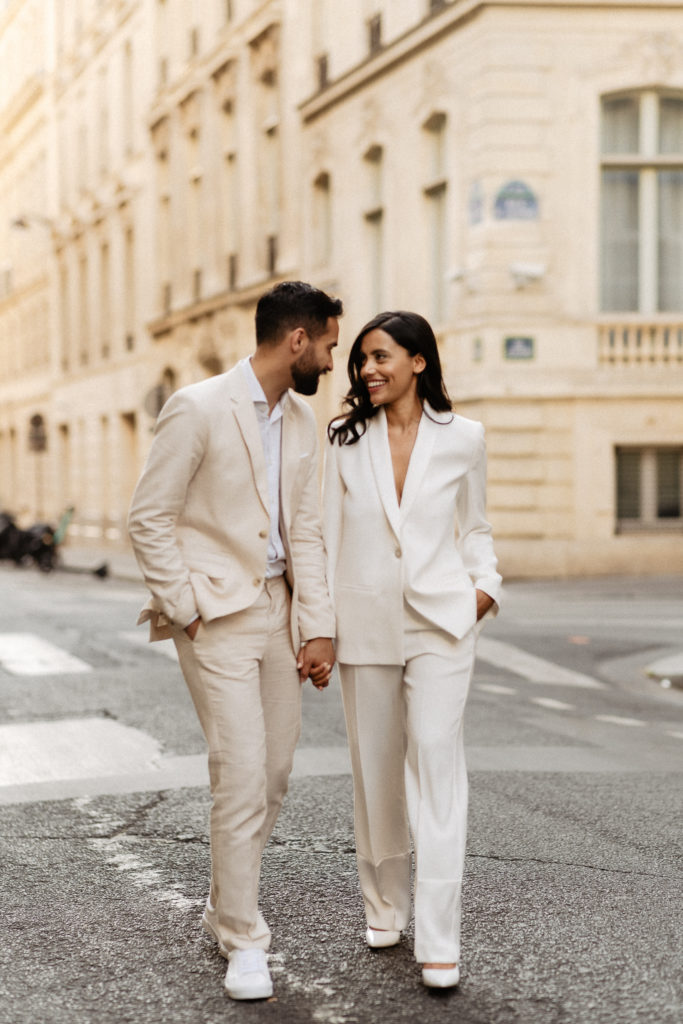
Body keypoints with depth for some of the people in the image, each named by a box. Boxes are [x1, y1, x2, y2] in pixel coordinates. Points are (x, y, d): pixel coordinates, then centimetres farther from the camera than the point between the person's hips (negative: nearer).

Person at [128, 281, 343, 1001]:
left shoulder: (301, 422, 10)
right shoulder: (198, 410, -12)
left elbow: (304, 532, 10)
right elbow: (148, 519, -11)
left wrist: (318, 628, 4)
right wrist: (188, 611, -11)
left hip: (276, 611, 7)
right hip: (215, 616, -7)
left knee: (273, 772, 11)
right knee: (241, 773, -10)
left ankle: (225, 905, 31)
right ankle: (242, 940, 3)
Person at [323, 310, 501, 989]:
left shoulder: (462, 438, 3)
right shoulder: (346, 440, 5)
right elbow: (327, 533, 7)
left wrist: (486, 584, -1)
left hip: (441, 620, -2)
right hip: (367, 620, 2)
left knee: (436, 758, -11)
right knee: (375, 766, 8)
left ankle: (439, 940, -10)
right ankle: (384, 905, 26)